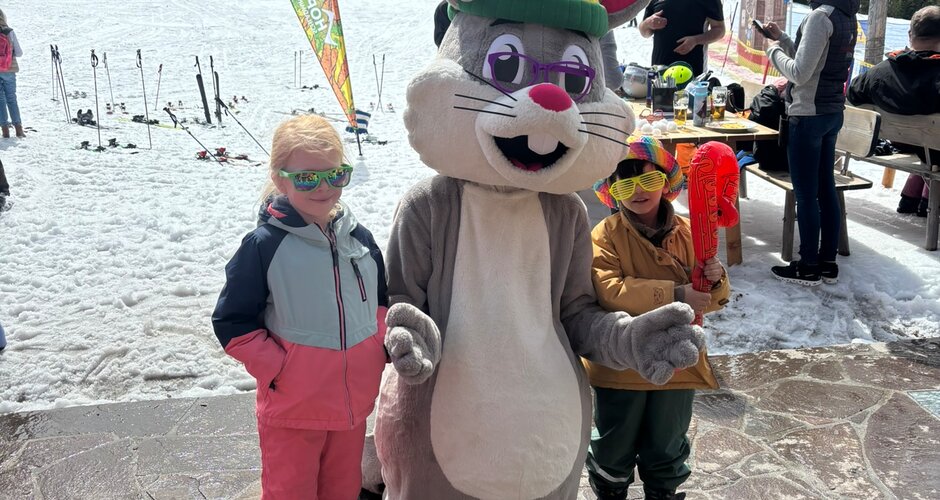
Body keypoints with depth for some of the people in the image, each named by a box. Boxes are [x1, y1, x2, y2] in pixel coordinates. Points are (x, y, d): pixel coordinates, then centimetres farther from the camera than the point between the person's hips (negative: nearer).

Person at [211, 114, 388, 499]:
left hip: (355, 403, 4)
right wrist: (276, 369, -15)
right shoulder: (264, 245, -14)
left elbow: (381, 299, 15)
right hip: (291, 409, -4)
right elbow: (232, 322, -9)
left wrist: (379, 345, 0)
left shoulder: (359, 239, 1)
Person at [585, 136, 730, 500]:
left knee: (667, 450, 22)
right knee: (615, 447, 17)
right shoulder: (606, 235, -13)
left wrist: (715, 282, -21)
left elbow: (712, 301, 2)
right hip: (621, 364, -3)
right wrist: (673, 294, -34)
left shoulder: (686, 233, -2)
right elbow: (608, 291, -28)